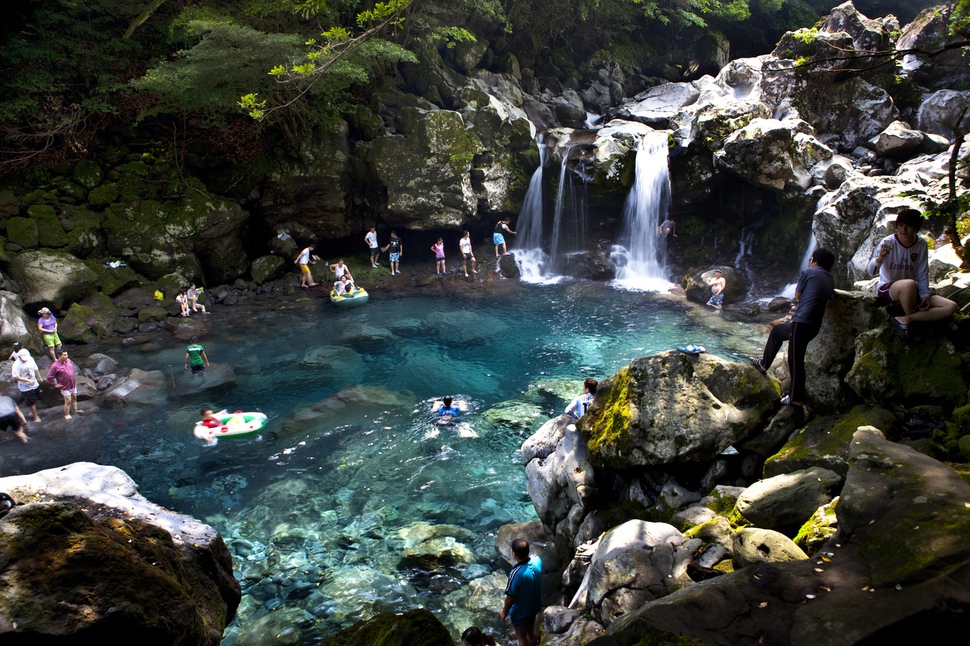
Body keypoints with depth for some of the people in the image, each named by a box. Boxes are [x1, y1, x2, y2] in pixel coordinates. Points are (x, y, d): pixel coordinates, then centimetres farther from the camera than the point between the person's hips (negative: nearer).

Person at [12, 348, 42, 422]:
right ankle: (35, 416, 24)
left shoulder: (30, 359, -8)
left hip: (35, 384, 6)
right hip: (26, 388, -6)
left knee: (35, 400, 21)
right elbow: (15, 377, -29)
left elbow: (35, 369, 8)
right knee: (31, 402, 6)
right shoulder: (16, 365, -25)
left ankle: (33, 412, 45)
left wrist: (39, 378, 18)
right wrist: (28, 380, -33)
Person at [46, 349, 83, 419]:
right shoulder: (55, 366, -19)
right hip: (65, 387, -6)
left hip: (73, 385, 6)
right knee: (68, 401, -2)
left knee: (74, 398, 18)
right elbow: (49, 377, -14)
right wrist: (55, 384, -10)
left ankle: (75, 410, 34)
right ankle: (67, 415, 12)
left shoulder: (68, 361, 1)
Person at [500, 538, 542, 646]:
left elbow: (510, 597, -24)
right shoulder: (537, 560, -20)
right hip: (534, 605, 6)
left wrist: (504, 612, -8)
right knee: (531, 630, 30)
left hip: (520, 611, -6)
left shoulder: (516, 573, -39)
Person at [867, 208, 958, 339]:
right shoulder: (888, 242, -16)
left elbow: (923, 273, 4)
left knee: (951, 307, -12)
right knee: (909, 284, -41)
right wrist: (880, 258, -48)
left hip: (910, 293, 6)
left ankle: (903, 319, -22)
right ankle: (908, 322, -15)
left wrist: (925, 295, -9)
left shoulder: (921, 244, -2)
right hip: (886, 289, -5)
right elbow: (871, 271, -27)